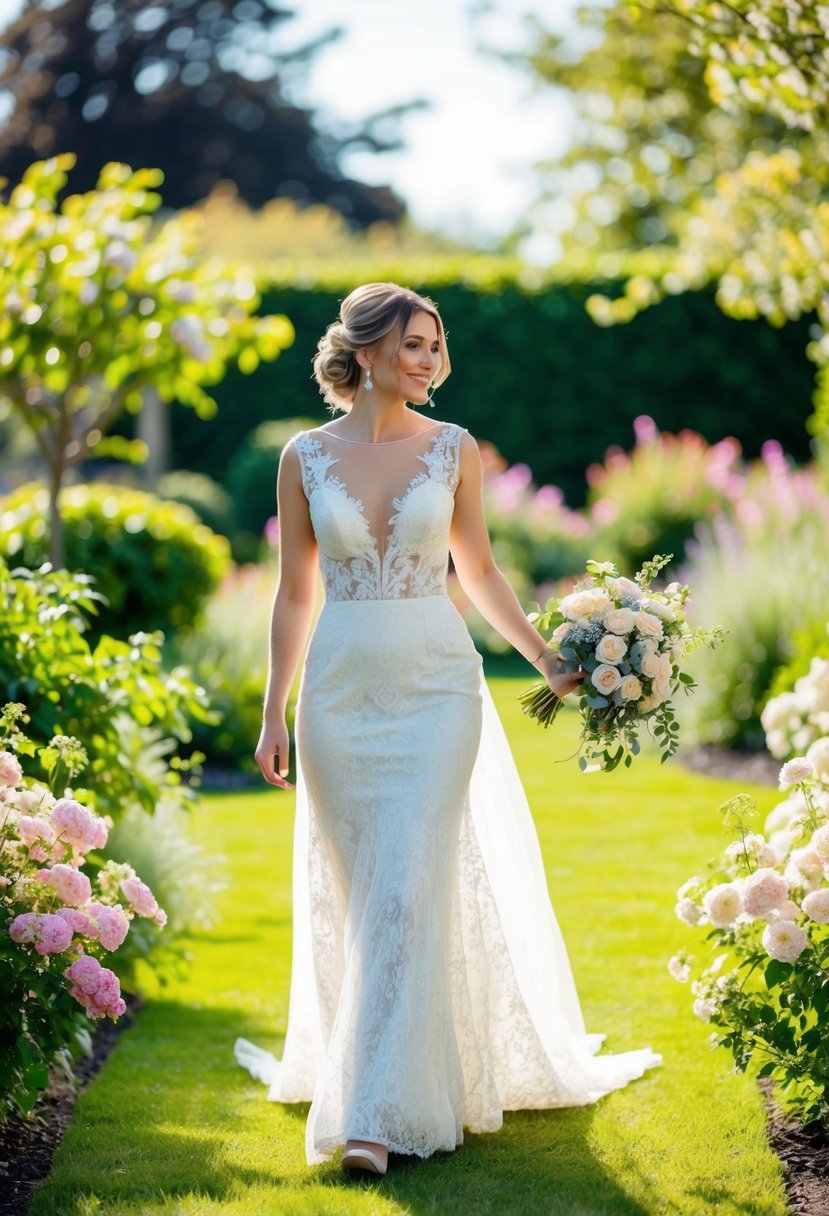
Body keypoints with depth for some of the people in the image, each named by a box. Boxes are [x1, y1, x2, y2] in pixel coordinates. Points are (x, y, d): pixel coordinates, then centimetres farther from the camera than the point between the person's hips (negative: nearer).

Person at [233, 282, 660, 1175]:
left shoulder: (452, 449, 2)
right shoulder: (306, 456, 2)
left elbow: (479, 572, 12)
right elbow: (294, 594, 6)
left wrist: (546, 660, 5)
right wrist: (273, 715, 4)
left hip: (437, 686, -1)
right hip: (342, 691, 1)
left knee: (410, 891, -10)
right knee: (353, 893, 8)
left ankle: (381, 1113, -10)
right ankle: (349, 1072, 27)